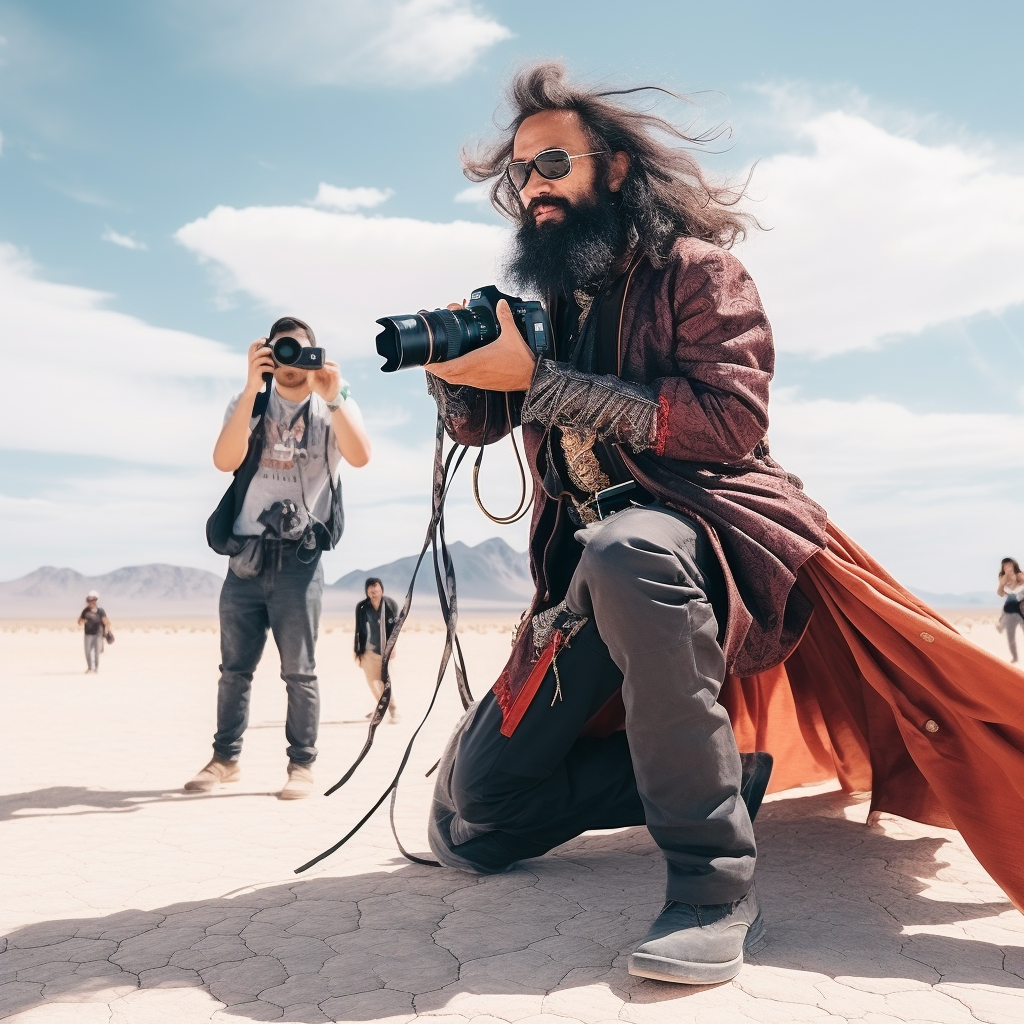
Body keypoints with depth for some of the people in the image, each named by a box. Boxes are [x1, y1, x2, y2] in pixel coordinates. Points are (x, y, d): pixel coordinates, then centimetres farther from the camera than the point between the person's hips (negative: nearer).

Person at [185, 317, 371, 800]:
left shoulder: (334, 405, 4)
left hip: (298, 559, -3)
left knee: (299, 671, -1)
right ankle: (225, 757, 21)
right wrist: (252, 386, -19)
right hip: (245, 557, 3)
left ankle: (302, 765, 8)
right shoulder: (249, 403, 9)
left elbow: (360, 456, -17)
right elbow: (224, 460, -11)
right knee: (235, 667, 9)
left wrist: (331, 398, -27)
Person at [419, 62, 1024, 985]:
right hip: (592, 587, 6)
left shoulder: (694, 269, 0)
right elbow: (476, 424, 16)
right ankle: (724, 765, 8)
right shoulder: (547, 302, 16)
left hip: (712, 531, -6)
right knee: (470, 824, -1)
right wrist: (451, 366, -8)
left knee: (626, 551, -44)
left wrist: (542, 380, -18)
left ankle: (716, 886, -30)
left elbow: (731, 420, -15)